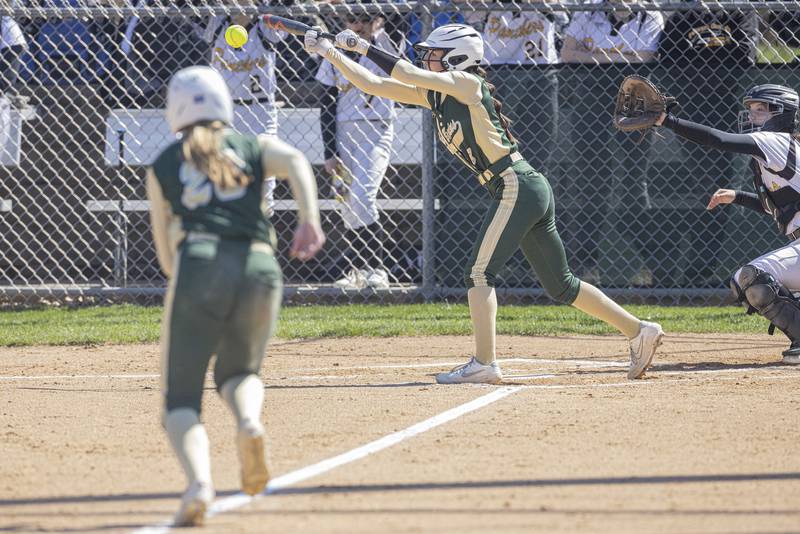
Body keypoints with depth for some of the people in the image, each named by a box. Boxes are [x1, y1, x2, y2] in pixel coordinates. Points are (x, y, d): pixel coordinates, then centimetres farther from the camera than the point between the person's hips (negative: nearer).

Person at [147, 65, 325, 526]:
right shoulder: (256, 146, 23)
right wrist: (310, 220, -13)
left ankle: (199, 481, -29)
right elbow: (295, 162, -1)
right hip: (259, 268, 2)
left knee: (181, 398, 1)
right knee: (241, 372, 26)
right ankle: (249, 420, -11)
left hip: (197, 264, -2)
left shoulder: (163, 166, 22)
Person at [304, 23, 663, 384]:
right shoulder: (433, 96, 15)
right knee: (559, 285, 12)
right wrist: (331, 53, 10)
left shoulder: (466, 83, -7)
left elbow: (407, 75, -16)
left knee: (480, 272, -10)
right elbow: (374, 85, 14)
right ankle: (639, 331, 15)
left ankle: (484, 363, -12)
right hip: (532, 191, 10)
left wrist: (360, 46, -8)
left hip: (518, 188, -10)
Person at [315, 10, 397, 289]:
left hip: (376, 132, -4)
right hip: (342, 134, 4)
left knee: (361, 195, -20)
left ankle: (375, 269, -16)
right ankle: (359, 270, 12)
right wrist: (329, 152, 0)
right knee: (347, 204, 2)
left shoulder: (385, 47, 1)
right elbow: (327, 104, 7)